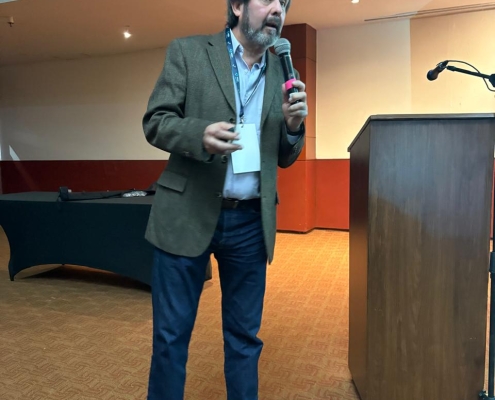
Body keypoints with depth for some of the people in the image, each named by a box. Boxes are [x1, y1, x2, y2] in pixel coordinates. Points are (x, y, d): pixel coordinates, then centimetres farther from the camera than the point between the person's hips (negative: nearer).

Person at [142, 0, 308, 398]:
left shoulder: (283, 72, 12)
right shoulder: (187, 51, 3)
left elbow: (283, 158, 13)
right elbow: (155, 121, -3)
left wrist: (293, 125, -8)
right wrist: (200, 134, -23)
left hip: (251, 222, 3)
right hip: (187, 213, -3)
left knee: (245, 336, 14)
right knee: (171, 335, 8)